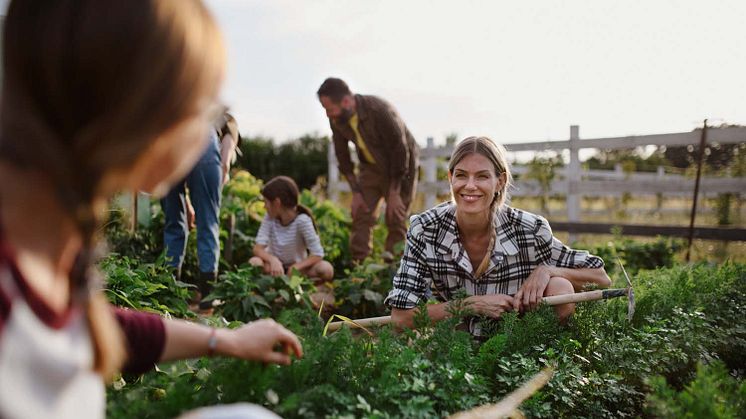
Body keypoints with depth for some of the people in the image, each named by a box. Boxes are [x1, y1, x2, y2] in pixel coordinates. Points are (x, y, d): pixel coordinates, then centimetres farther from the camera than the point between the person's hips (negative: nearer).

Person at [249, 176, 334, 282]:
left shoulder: (302, 220, -19)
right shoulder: (269, 218, -10)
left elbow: (317, 254, -21)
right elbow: (258, 248, -17)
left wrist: (296, 267, -33)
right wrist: (273, 260, -37)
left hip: (296, 266, -1)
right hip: (275, 264, 2)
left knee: (326, 269, -30)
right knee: (254, 262, -31)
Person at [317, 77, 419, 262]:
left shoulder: (380, 110, -32)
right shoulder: (336, 119, -14)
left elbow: (400, 152, -25)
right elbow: (342, 155, -2)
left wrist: (394, 194, -21)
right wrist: (355, 192, -5)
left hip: (400, 166, -5)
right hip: (370, 167, 5)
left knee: (396, 218, -6)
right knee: (361, 214, -3)